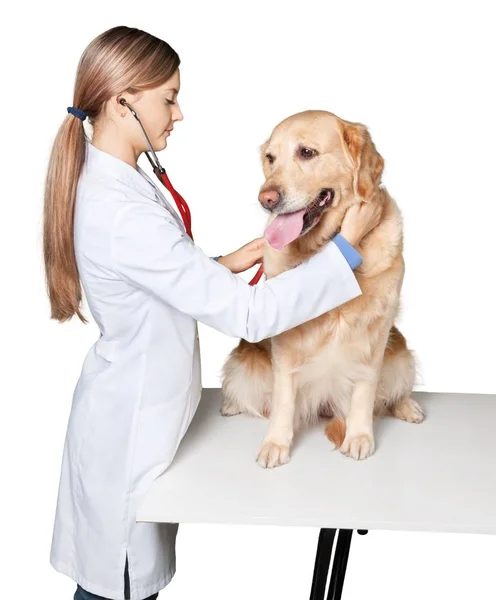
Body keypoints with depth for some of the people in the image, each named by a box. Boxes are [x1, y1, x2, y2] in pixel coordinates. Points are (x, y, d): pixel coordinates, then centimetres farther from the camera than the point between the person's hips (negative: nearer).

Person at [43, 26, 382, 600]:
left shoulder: (104, 180, 2)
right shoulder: (123, 213, -31)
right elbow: (247, 315, -29)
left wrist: (226, 264, 1)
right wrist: (346, 245, -21)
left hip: (137, 406, 9)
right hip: (133, 425, -9)